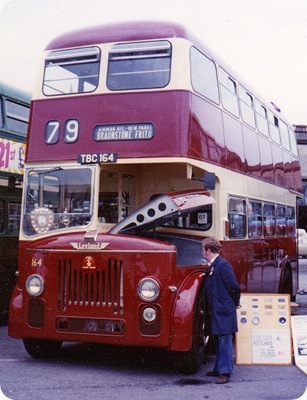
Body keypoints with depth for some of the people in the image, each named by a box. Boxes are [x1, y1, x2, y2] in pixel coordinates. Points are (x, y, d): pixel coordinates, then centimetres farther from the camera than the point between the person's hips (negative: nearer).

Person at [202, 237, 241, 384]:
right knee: (217, 340, 15)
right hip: (215, 310, 10)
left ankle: (225, 372, -2)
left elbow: (234, 286, -17)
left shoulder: (223, 265, -15)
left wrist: (235, 303, -5)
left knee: (224, 340, -5)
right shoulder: (212, 266, 14)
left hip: (223, 311, -10)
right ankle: (219, 368, 25)